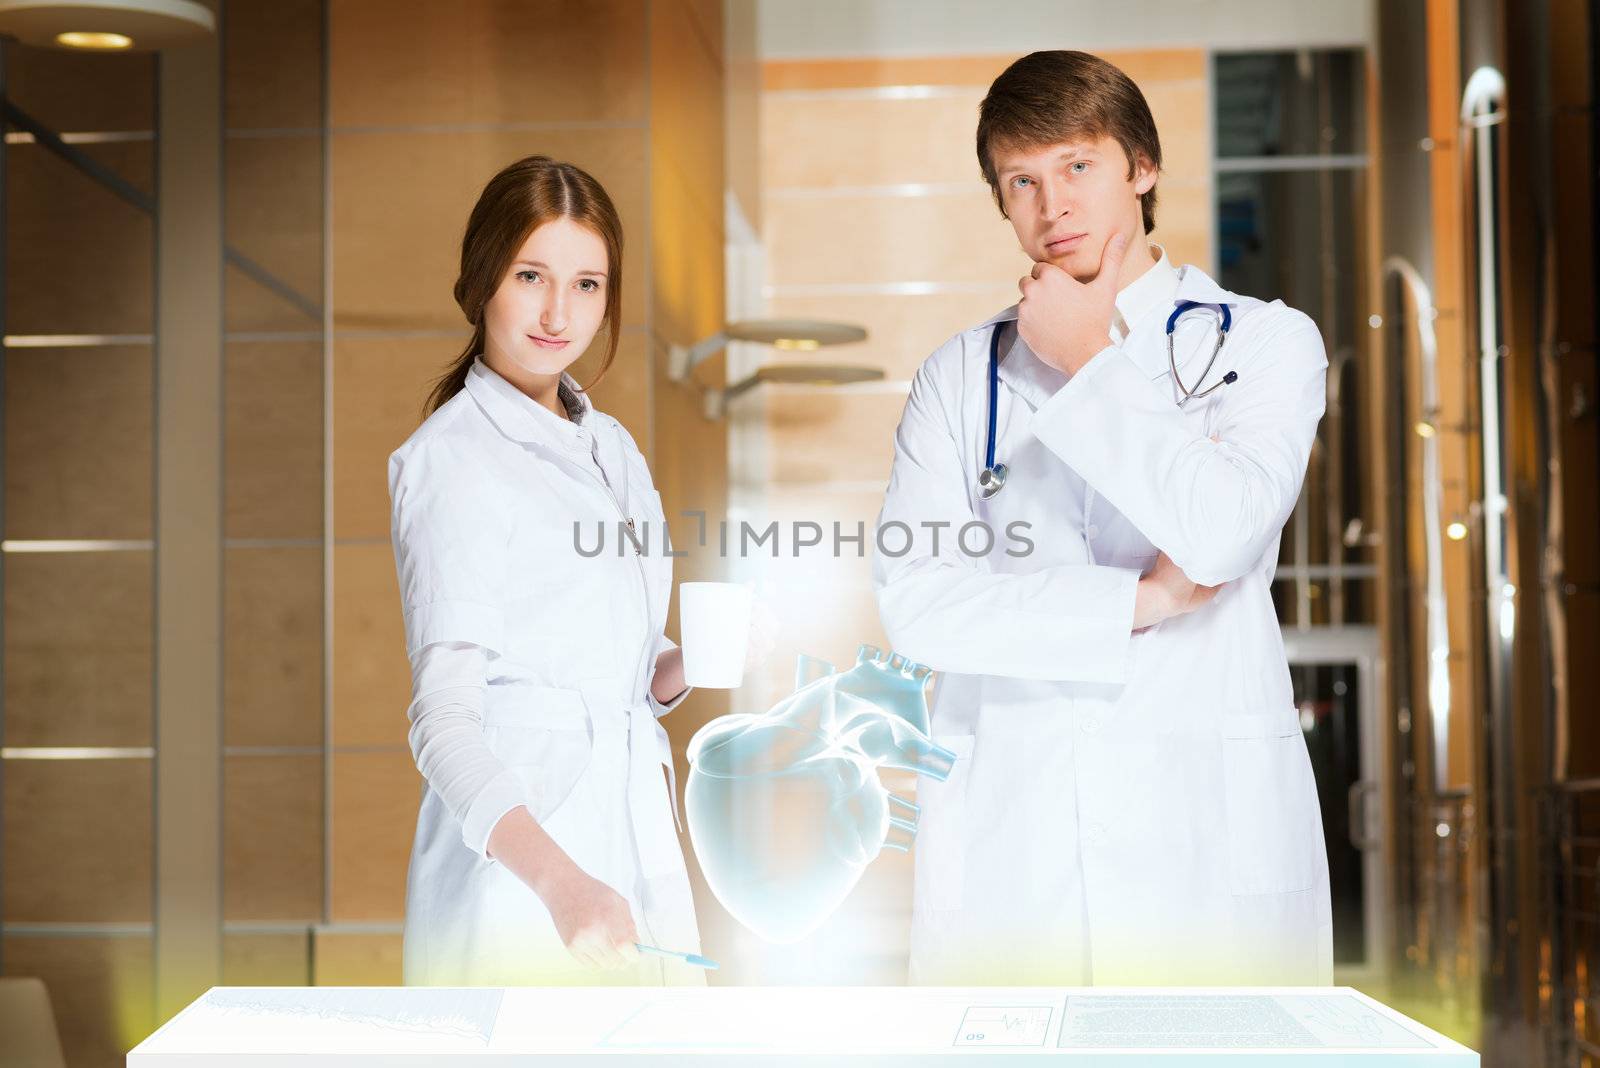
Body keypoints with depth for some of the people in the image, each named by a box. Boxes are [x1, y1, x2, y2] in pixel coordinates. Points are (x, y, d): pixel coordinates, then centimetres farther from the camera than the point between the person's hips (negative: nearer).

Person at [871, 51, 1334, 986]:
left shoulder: (1265, 341, 6)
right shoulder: (961, 374, 12)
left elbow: (1223, 532, -13)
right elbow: (916, 599, -3)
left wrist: (1082, 367, -3)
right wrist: (1141, 601, -7)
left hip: (1208, 825, -1)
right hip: (1005, 831, 2)